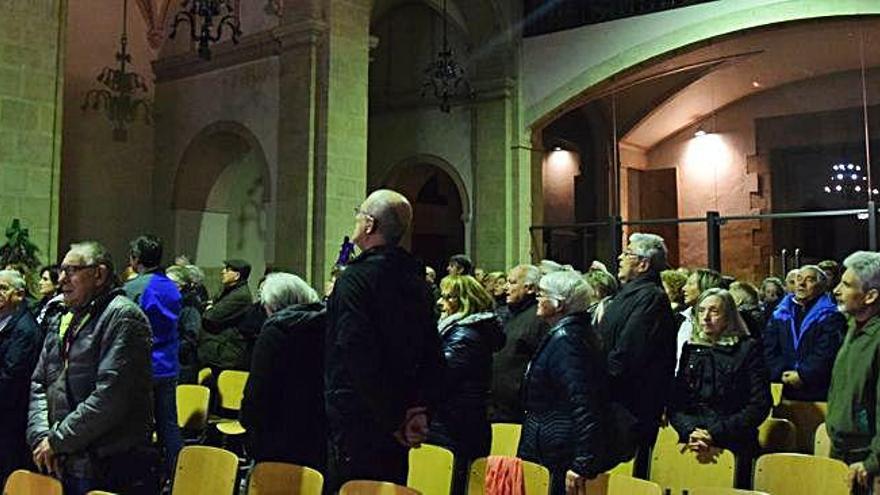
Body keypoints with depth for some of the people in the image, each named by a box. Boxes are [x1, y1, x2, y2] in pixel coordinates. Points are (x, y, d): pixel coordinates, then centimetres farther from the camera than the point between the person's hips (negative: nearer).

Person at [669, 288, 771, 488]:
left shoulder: (748, 349, 2)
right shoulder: (690, 349, 13)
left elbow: (759, 405, -6)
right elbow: (675, 402, 8)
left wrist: (715, 433, -15)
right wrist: (689, 431, -12)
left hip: (733, 447, -3)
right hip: (691, 446, 3)